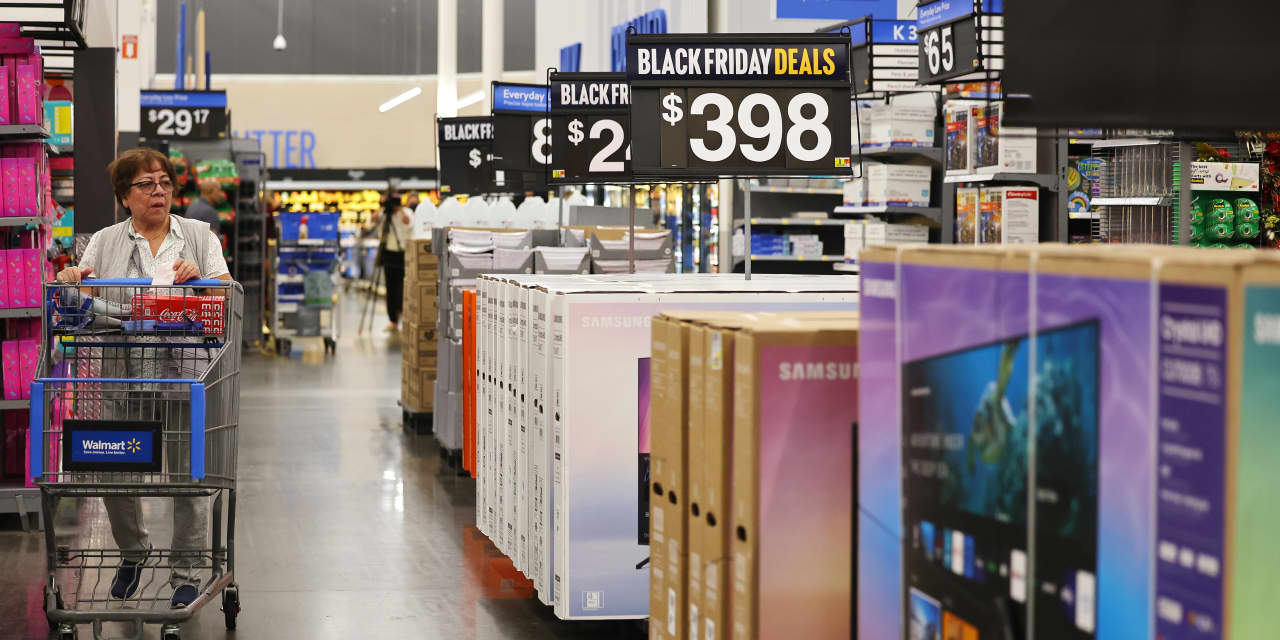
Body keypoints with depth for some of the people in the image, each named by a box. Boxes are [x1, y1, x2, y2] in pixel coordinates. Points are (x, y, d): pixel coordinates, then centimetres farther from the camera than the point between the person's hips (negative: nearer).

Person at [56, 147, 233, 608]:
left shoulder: (199, 235, 10)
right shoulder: (105, 242, 12)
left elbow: (226, 291, 2)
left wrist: (197, 276, -17)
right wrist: (71, 277, -14)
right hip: (120, 374, 1)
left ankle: (188, 571, 10)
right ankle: (133, 550, 26)